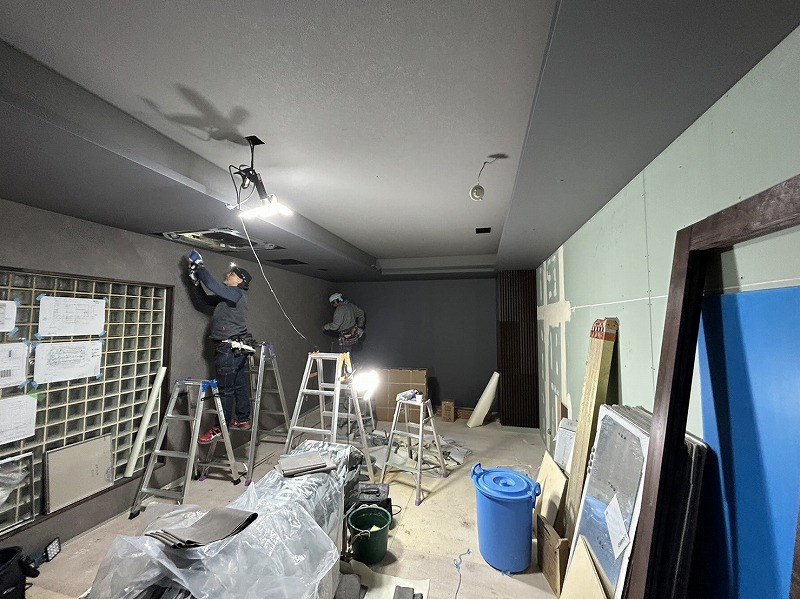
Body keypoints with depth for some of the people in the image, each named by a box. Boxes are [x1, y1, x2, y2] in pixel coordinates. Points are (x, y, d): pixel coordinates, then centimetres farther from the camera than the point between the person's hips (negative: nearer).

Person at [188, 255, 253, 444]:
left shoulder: (237, 293, -11)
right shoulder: (227, 296, 18)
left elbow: (212, 285, -20)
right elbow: (206, 299, 23)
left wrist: (199, 266, -8)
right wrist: (196, 281, 13)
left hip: (229, 349, -10)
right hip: (237, 348, 10)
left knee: (225, 389, -3)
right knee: (240, 385, 14)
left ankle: (220, 428, 4)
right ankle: (243, 420, 24)